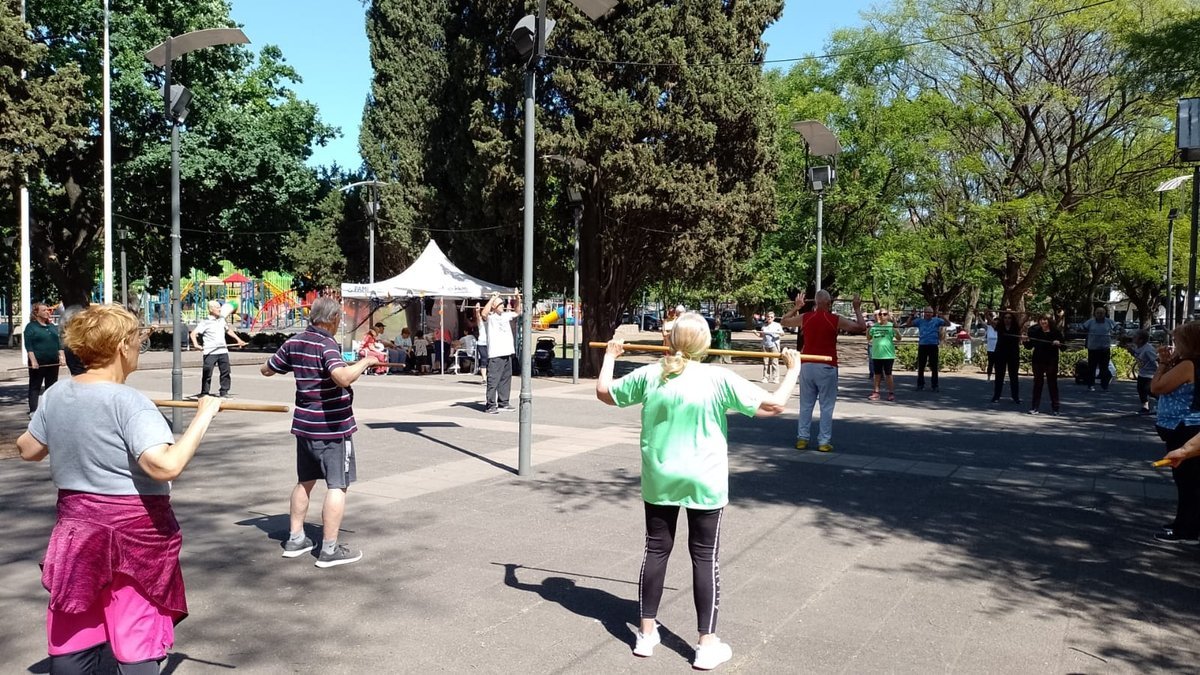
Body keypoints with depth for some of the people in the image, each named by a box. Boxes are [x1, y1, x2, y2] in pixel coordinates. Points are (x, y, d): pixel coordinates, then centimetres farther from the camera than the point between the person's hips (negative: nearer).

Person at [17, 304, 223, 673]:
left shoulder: (56, 395, 2)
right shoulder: (128, 402, -20)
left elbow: (28, 449, 16)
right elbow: (166, 465, -31)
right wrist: (202, 416, -23)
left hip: (77, 526, 7)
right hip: (134, 532, -7)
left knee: (72, 642, 18)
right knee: (139, 644, 5)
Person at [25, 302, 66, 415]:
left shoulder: (53, 326, 14)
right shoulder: (31, 327, -3)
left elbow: (59, 343, 14)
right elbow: (28, 346, -9)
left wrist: (62, 357, 3)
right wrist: (33, 361, -17)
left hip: (53, 362, 5)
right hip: (38, 363, -5)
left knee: (52, 386, 8)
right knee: (35, 387, 0)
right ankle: (33, 410, -1)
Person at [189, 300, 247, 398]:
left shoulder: (222, 319, 14)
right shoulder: (205, 323, -5)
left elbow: (228, 330, 32)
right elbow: (193, 333, -10)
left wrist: (238, 340, 32)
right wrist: (195, 344, -26)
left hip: (223, 350, 6)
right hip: (210, 352, -6)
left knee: (225, 372, 5)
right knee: (207, 373, -3)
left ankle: (224, 392, 14)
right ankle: (204, 393, 6)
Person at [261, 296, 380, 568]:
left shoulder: (294, 343, 4)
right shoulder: (327, 345, -19)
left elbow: (266, 369, 16)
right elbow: (343, 377, -37)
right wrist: (365, 361, -21)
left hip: (304, 424, 8)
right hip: (333, 426, -8)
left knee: (305, 481, 20)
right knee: (337, 485, -1)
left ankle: (295, 539, 27)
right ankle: (329, 550, 1)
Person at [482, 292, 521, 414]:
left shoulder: (505, 315, 17)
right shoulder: (490, 316, -6)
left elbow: (517, 312, 34)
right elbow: (483, 314, -29)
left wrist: (518, 299, 20)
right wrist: (492, 298, -28)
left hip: (507, 353, 8)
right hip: (495, 355, -8)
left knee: (506, 379, 13)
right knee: (493, 380, -6)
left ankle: (503, 403, 22)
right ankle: (491, 405, -2)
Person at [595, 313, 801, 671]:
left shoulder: (649, 375, -5)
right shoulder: (718, 378, -14)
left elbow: (603, 392, 10)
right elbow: (775, 404, -12)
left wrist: (610, 356, 25)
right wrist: (793, 369, 3)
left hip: (660, 480, 3)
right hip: (704, 482, -3)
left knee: (656, 550, 13)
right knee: (705, 557, 6)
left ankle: (646, 633, 23)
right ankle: (707, 644, 12)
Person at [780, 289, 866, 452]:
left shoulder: (805, 317, 2)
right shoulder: (836, 320, -7)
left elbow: (784, 321, 19)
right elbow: (861, 327, -1)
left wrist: (797, 306, 29)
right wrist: (857, 309, 11)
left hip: (807, 365, 4)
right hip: (826, 367, -3)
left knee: (806, 404, 11)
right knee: (826, 406, 2)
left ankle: (802, 438, 12)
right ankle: (824, 441, 2)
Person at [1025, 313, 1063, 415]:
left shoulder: (1056, 331, -3)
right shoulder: (1035, 331, 2)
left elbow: (1063, 347, -1)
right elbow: (1030, 346, 6)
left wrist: (1058, 343, -22)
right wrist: (1027, 341, -13)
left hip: (1051, 361, -2)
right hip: (1038, 361, 2)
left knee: (1052, 384, 5)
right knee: (1037, 384, 6)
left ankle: (1055, 408, 13)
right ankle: (1034, 407, 11)